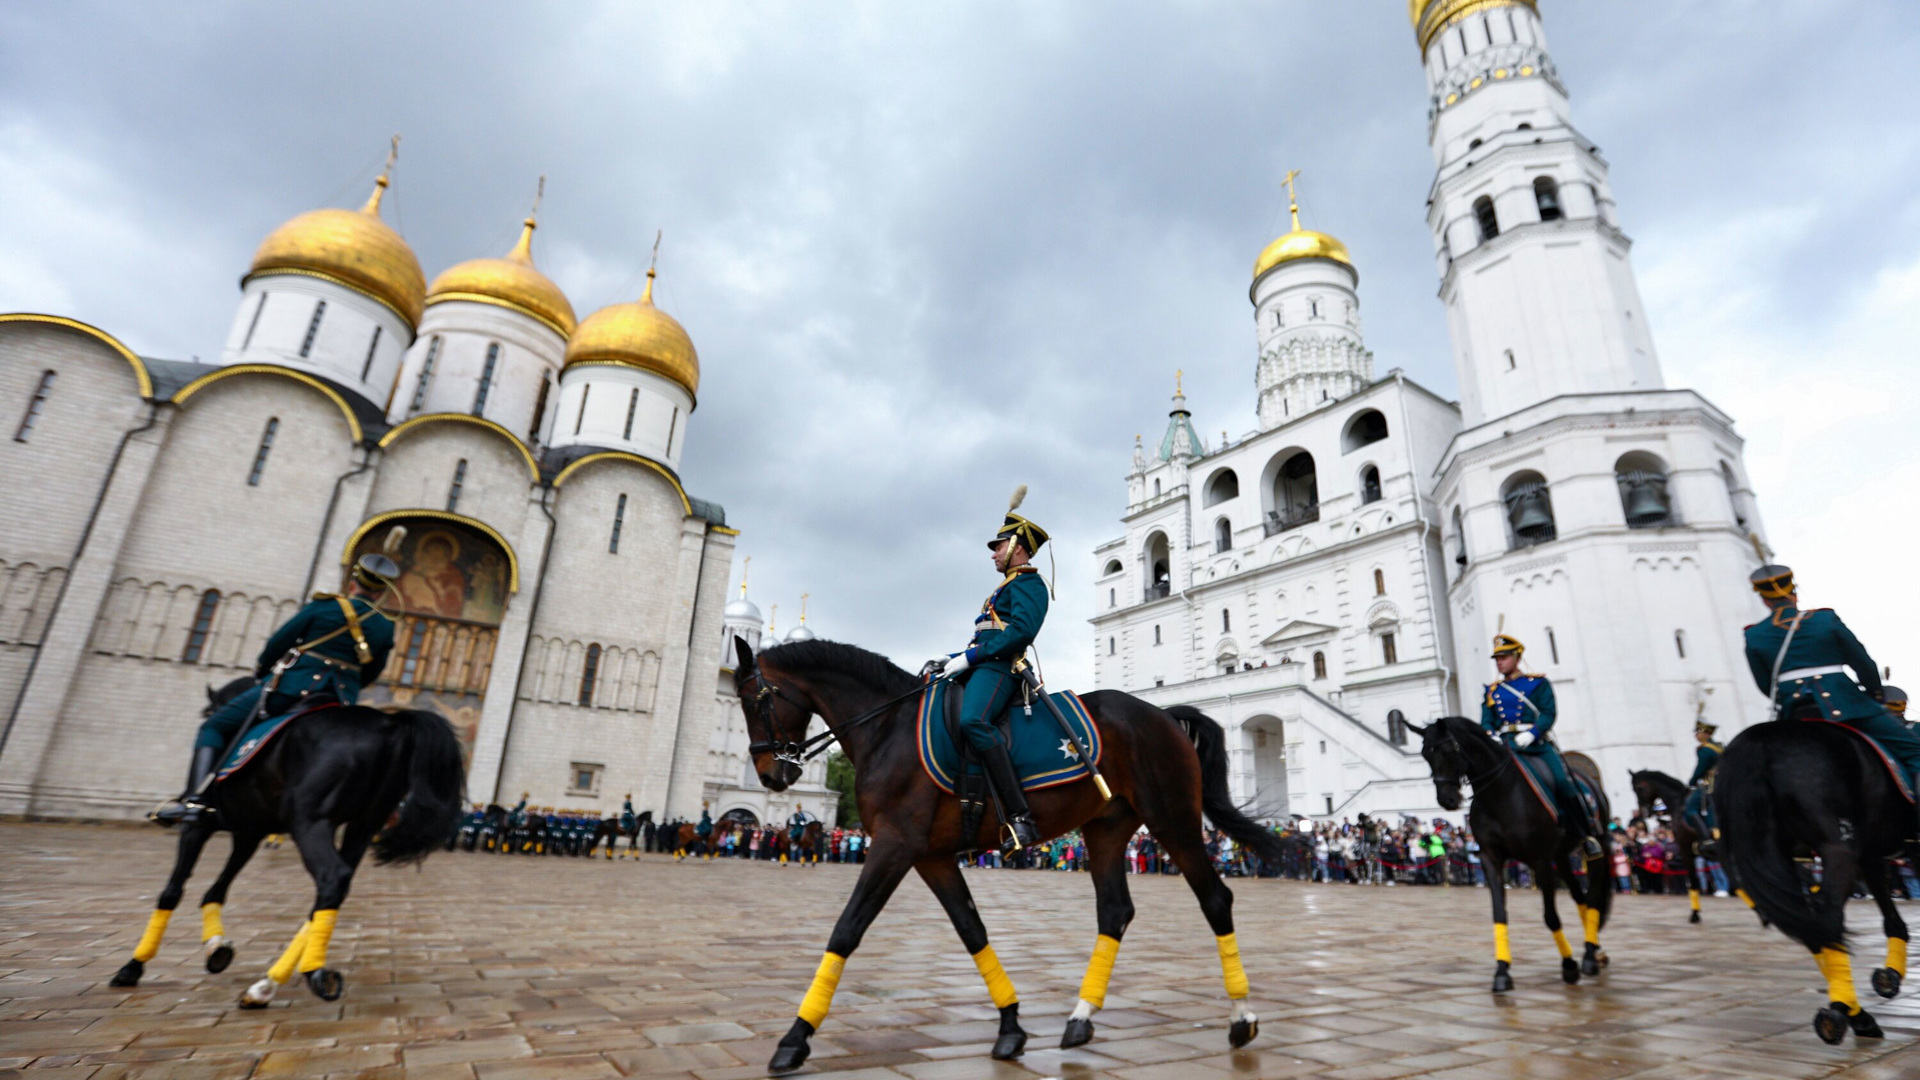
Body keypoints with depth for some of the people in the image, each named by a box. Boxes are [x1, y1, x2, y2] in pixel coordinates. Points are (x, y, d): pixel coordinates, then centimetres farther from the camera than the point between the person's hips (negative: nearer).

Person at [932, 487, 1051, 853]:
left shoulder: (1027, 582, -1)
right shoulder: (1006, 588, 30)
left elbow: (1021, 631, -19)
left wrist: (969, 657, -19)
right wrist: (954, 658, 14)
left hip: (998, 667, -11)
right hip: (981, 667, 11)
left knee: (973, 720, -35)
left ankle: (1021, 817, -37)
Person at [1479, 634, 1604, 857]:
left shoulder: (1538, 683, 9)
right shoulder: (1491, 691, 18)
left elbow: (1548, 713, -4)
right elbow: (1486, 722, 9)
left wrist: (1531, 733, -22)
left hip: (1536, 742, -2)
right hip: (1505, 745, 2)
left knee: (1562, 782, -18)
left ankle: (1589, 834, 1)